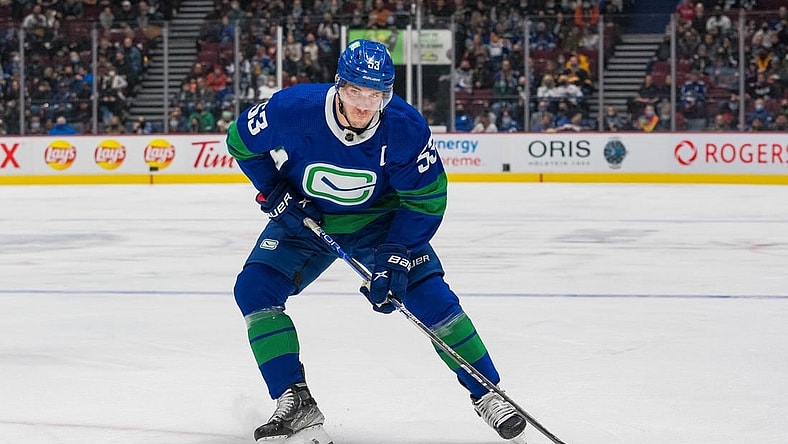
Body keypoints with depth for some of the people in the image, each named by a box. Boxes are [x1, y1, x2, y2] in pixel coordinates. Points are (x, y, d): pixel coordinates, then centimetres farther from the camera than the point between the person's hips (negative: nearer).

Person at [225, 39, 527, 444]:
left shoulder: (405, 129, -28)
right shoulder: (293, 109, -29)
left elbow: (426, 200, -17)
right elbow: (240, 140, -8)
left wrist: (395, 257, -26)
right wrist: (273, 192, -17)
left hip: (379, 220, -1)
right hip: (305, 218, 1)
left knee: (430, 295, -16)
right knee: (254, 288, -17)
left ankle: (486, 393, 1)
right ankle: (296, 404, -11)